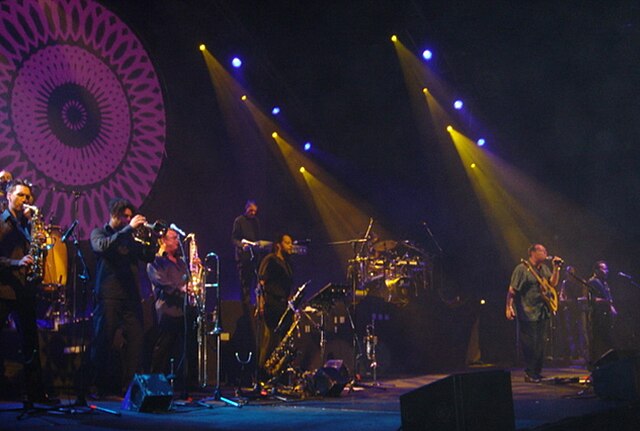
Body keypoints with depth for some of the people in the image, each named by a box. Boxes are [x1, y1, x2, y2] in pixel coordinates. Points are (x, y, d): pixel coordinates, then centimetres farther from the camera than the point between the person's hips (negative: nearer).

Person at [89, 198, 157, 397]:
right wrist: (128, 229, -18)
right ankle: (103, 387, 6)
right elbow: (102, 246, -15)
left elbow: (148, 257, 13)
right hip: (108, 296, -4)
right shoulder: (99, 233, 7)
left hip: (131, 296, 4)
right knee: (103, 341, -2)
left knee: (136, 339, -5)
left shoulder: (130, 237, 19)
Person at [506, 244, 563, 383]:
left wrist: (556, 268, -4)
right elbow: (512, 289, -12)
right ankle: (529, 374, 3)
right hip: (528, 313, -8)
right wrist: (509, 307, -19)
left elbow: (553, 283, 6)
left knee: (540, 345, 11)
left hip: (542, 312, 8)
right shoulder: (522, 269, -9)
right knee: (530, 345, -5)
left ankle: (537, 373, 20)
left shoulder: (544, 269, 15)